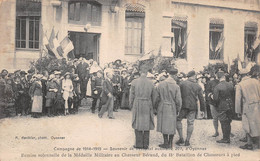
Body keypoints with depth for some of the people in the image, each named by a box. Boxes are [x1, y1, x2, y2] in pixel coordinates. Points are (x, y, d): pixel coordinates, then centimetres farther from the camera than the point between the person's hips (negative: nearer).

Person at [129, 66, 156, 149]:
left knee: (138, 125, 7)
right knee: (147, 125, 8)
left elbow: (131, 95, -2)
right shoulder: (151, 83, -2)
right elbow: (153, 96, 5)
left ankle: (139, 144, 9)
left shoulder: (134, 82, -7)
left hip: (137, 105, -1)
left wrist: (131, 105, 11)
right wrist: (152, 105, 18)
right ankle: (146, 144, 13)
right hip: (148, 105, 1)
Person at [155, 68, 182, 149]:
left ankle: (166, 143, 16)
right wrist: (178, 110, 6)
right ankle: (170, 143, 18)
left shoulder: (160, 84, -8)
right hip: (172, 108, -1)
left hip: (162, 108, 1)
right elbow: (178, 100, -9)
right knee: (171, 125, 11)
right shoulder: (176, 87, -13)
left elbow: (157, 97, -2)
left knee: (164, 125, 12)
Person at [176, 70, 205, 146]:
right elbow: (201, 98, 7)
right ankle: (187, 141, 7)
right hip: (193, 107, 2)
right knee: (190, 123, 6)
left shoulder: (182, 83, -1)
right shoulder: (198, 86, 6)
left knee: (178, 120, 10)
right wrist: (202, 109, 14)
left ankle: (181, 138, 1)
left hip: (184, 105, -2)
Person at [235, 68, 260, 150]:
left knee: (248, 125, 7)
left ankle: (249, 144, 7)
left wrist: (238, 111, 3)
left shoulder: (239, 85, -6)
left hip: (248, 107, -3)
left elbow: (238, 99, -6)